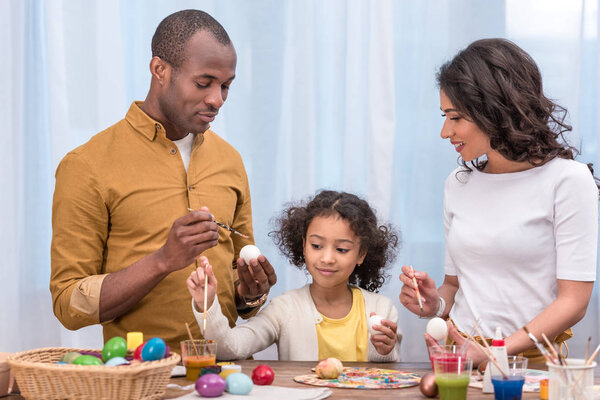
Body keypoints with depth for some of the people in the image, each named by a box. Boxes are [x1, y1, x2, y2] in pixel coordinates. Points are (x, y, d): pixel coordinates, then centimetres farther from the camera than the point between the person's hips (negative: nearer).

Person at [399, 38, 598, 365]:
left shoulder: (567, 179, -3)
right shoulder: (458, 183, 15)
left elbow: (573, 300, -8)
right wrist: (436, 304, 0)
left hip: (533, 360, -4)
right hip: (462, 359, 4)